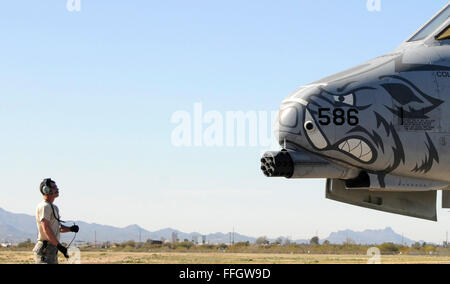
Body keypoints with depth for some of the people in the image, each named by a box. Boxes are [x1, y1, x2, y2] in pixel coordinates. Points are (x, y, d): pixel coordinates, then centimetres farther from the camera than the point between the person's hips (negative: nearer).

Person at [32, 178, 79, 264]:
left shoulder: (54, 207, 20)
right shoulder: (44, 206, -13)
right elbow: (46, 229, -23)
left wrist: (70, 229, 7)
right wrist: (59, 245, -30)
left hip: (53, 250, 10)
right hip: (45, 250, -10)